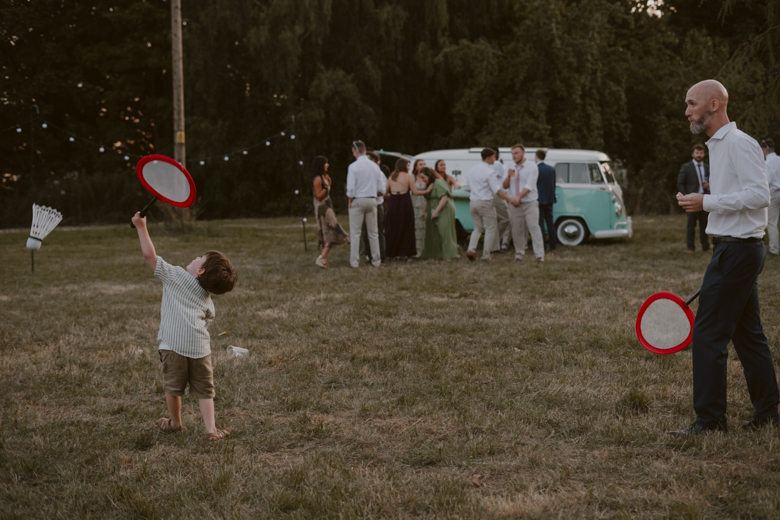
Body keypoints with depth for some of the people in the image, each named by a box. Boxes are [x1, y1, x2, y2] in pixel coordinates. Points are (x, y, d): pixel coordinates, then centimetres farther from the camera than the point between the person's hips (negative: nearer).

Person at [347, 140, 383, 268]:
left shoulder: (353, 166, -10)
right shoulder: (375, 166, 6)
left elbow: (350, 187, -15)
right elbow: (381, 188, 8)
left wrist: (350, 200, -1)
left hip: (357, 200, -4)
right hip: (372, 200, 4)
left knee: (355, 233, 0)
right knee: (373, 232, 11)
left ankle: (354, 262, -2)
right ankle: (376, 260, 12)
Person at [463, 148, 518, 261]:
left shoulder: (472, 170, 9)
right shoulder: (490, 172, -14)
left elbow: (467, 188, 15)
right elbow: (497, 190, -20)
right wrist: (510, 200, -20)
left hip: (473, 202, 7)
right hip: (485, 203, -7)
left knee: (477, 228, 17)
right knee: (490, 228, 5)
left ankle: (471, 249, -4)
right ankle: (486, 255, 2)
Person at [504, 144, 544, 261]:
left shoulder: (531, 167, -5)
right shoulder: (512, 169, 12)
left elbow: (529, 186, -15)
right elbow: (505, 186, 9)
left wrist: (518, 197, -26)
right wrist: (509, 176, -11)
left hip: (530, 203, -5)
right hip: (515, 205, 5)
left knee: (534, 227, -13)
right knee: (517, 231, 3)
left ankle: (539, 255, -17)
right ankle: (519, 254, 14)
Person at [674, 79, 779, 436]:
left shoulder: (738, 143, -13)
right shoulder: (718, 145, 18)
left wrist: (707, 202, -20)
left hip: (738, 251, -10)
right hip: (737, 249, 10)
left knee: (708, 334, -9)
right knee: (748, 334, 12)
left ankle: (710, 418, -4)